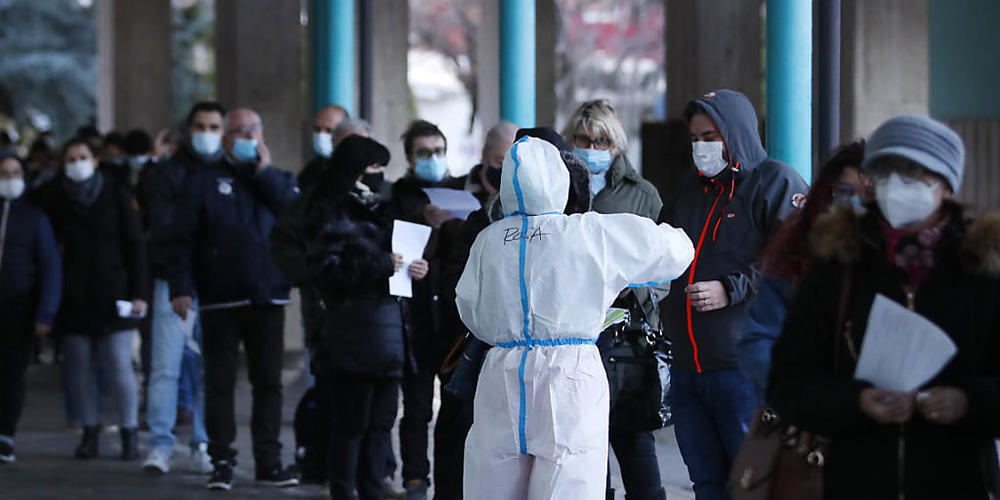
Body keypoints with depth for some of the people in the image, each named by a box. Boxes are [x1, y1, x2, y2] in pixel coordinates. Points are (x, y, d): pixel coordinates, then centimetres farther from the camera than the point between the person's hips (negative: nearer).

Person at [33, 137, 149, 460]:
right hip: (75, 296, 2)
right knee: (80, 369, 1)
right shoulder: (54, 197, 5)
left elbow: (134, 245, 1)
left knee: (120, 366, -7)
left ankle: (130, 434, -1)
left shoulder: (116, 194, 2)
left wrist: (138, 292, -6)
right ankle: (89, 434, 9)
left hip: (113, 293, -2)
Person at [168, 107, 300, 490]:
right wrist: (181, 287, -11)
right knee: (219, 384, 1)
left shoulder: (278, 180, 14)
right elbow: (183, 239, 0)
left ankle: (269, 462, 10)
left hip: (268, 300, 2)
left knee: (269, 383, 4)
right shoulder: (203, 182, 6)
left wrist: (264, 172, -6)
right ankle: (222, 462, 7)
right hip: (220, 301, -2)